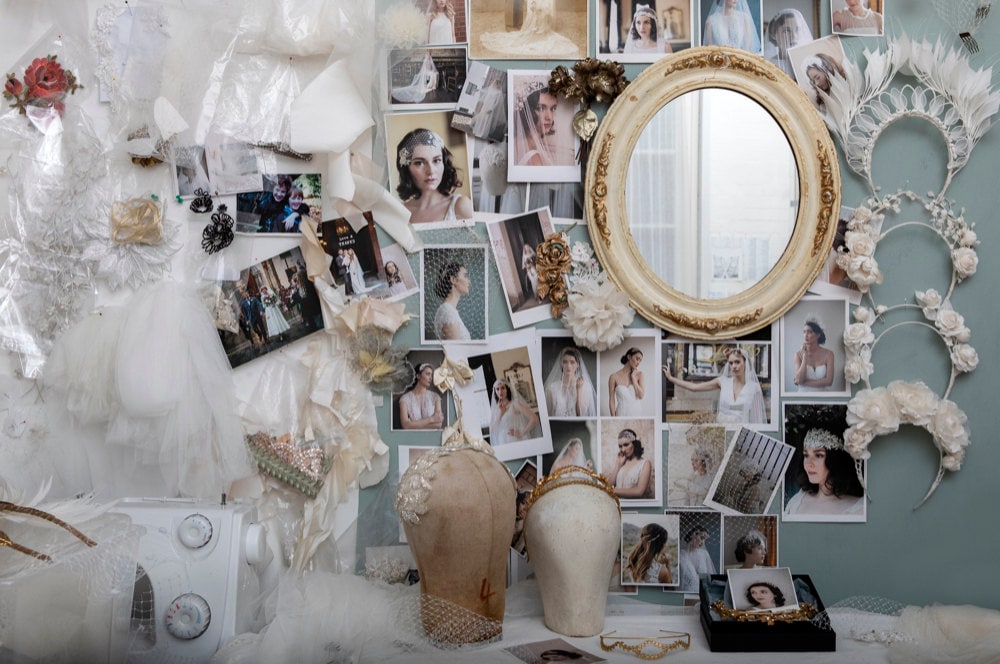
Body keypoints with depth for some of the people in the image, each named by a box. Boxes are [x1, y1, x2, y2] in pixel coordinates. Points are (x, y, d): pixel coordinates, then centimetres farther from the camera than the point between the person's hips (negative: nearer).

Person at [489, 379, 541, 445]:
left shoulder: (515, 404, -2)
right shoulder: (494, 409, 12)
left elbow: (534, 419, -10)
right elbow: (492, 430, 3)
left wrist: (522, 433, -9)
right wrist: (500, 413, -2)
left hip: (518, 442, -4)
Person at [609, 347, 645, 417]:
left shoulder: (639, 375, 5)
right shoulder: (614, 377, -2)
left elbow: (641, 395, -6)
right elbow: (611, 400, 0)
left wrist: (633, 377, -5)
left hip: (637, 413, 2)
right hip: (622, 414, -2)